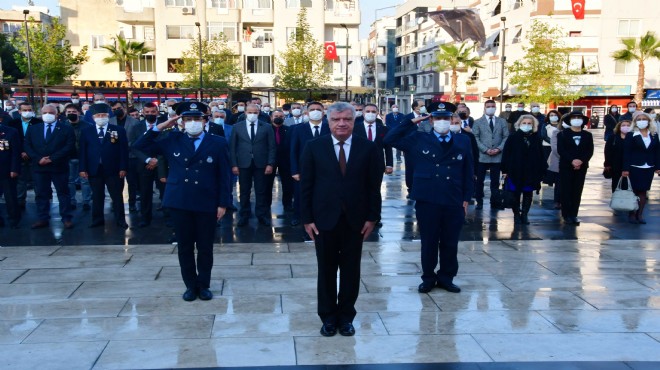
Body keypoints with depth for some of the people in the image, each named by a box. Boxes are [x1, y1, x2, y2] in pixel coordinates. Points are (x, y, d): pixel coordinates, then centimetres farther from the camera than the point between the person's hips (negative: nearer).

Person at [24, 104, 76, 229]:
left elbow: (69, 147, -9)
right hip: (39, 167, 3)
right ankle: (43, 219, 14)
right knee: (41, 194, 7)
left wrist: (52, 158, -16)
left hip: (59, 167, -3)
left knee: (63, 193, 3)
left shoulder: (66, 129, 1)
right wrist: (38, 159, -11)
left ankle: (67, 219, 8)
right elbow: (27, 146, 5)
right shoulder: (32, 129, 12)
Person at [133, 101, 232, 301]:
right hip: (179, 203, 2)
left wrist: (223, 203, -5)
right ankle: (190, 285, 24)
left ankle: (204, 285, 24)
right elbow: (140, 147, 4)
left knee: (205, 247, 9)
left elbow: (224, 176, -1)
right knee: (184, 247, 10)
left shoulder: (218, 143, -1)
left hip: (207, 204, -1)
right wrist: (160, 127, -4)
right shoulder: (173, 140, 5)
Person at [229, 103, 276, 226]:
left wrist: (270, 164, -7)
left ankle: (262, 216, 16)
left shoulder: (266, 127, 2)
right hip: (243, 164, 0)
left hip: (261, 164, 0)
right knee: (244, 192, 8)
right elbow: (232, 147, 3)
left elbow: (272, 147, 1)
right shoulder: (237, 127, 4)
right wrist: (234, 165, -4)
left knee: (261, 192, 6)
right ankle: (244, 216, 18)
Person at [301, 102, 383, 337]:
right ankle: (328, 317, 24)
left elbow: (374, 187, 1)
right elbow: (306, 186, -1)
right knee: (326, 271, 10)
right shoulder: (314, 147, -1)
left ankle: (346, 317, 25)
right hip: (324, 219, 0)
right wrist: (307, 219, -5)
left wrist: (372, 218, -3)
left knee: (351, 271, 10)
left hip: (355, 220, 1)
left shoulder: (368, 149, 0)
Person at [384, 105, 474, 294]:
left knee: (450, 243, 10)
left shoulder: (463, 141, 6)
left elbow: (468, 172, 7)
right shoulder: (419, 139, 3)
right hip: (427, 201, -1)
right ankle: (428, 277, 22)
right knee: (428, 242, 8)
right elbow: (390, 139, -2)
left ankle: (446, 277, 25)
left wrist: (466, 198, 3)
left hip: (454, 202, 1)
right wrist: (411, 122, -4)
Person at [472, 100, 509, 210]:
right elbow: (475, 138, -3)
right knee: (480, 180, 2)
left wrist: (499, 148, -9)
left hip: (497, 156, 2)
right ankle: (479, 202, 11)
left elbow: (506, 137, 6)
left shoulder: (502, 122, 12)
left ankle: (495, 202, 11)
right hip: (482, 156, -1)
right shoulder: (478, 122, 6)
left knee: (495, 181, 5)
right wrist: (486, 150, -13)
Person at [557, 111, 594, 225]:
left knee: (577, 191, 3)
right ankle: (566, 215, 1)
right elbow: (560, 150, -7)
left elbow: (590, 151, 2)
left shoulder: (587, 135, 11)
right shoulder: (563, 134, 3)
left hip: (581, 167, 2)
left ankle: (574, 215, 7)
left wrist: (581, 161, -15)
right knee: (566, 191, -3)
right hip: (566, 166, -2)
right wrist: (572, 161, -18)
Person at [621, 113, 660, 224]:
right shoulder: (631, 135, -4)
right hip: (635, 167, -3)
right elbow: (626, 153, -6)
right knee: (635, 191, 0)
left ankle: (640, 214, 15)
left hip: (649, 168, 3)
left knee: (644, 191, 6)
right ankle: (632, 214, 12)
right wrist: (625, 169, -11)